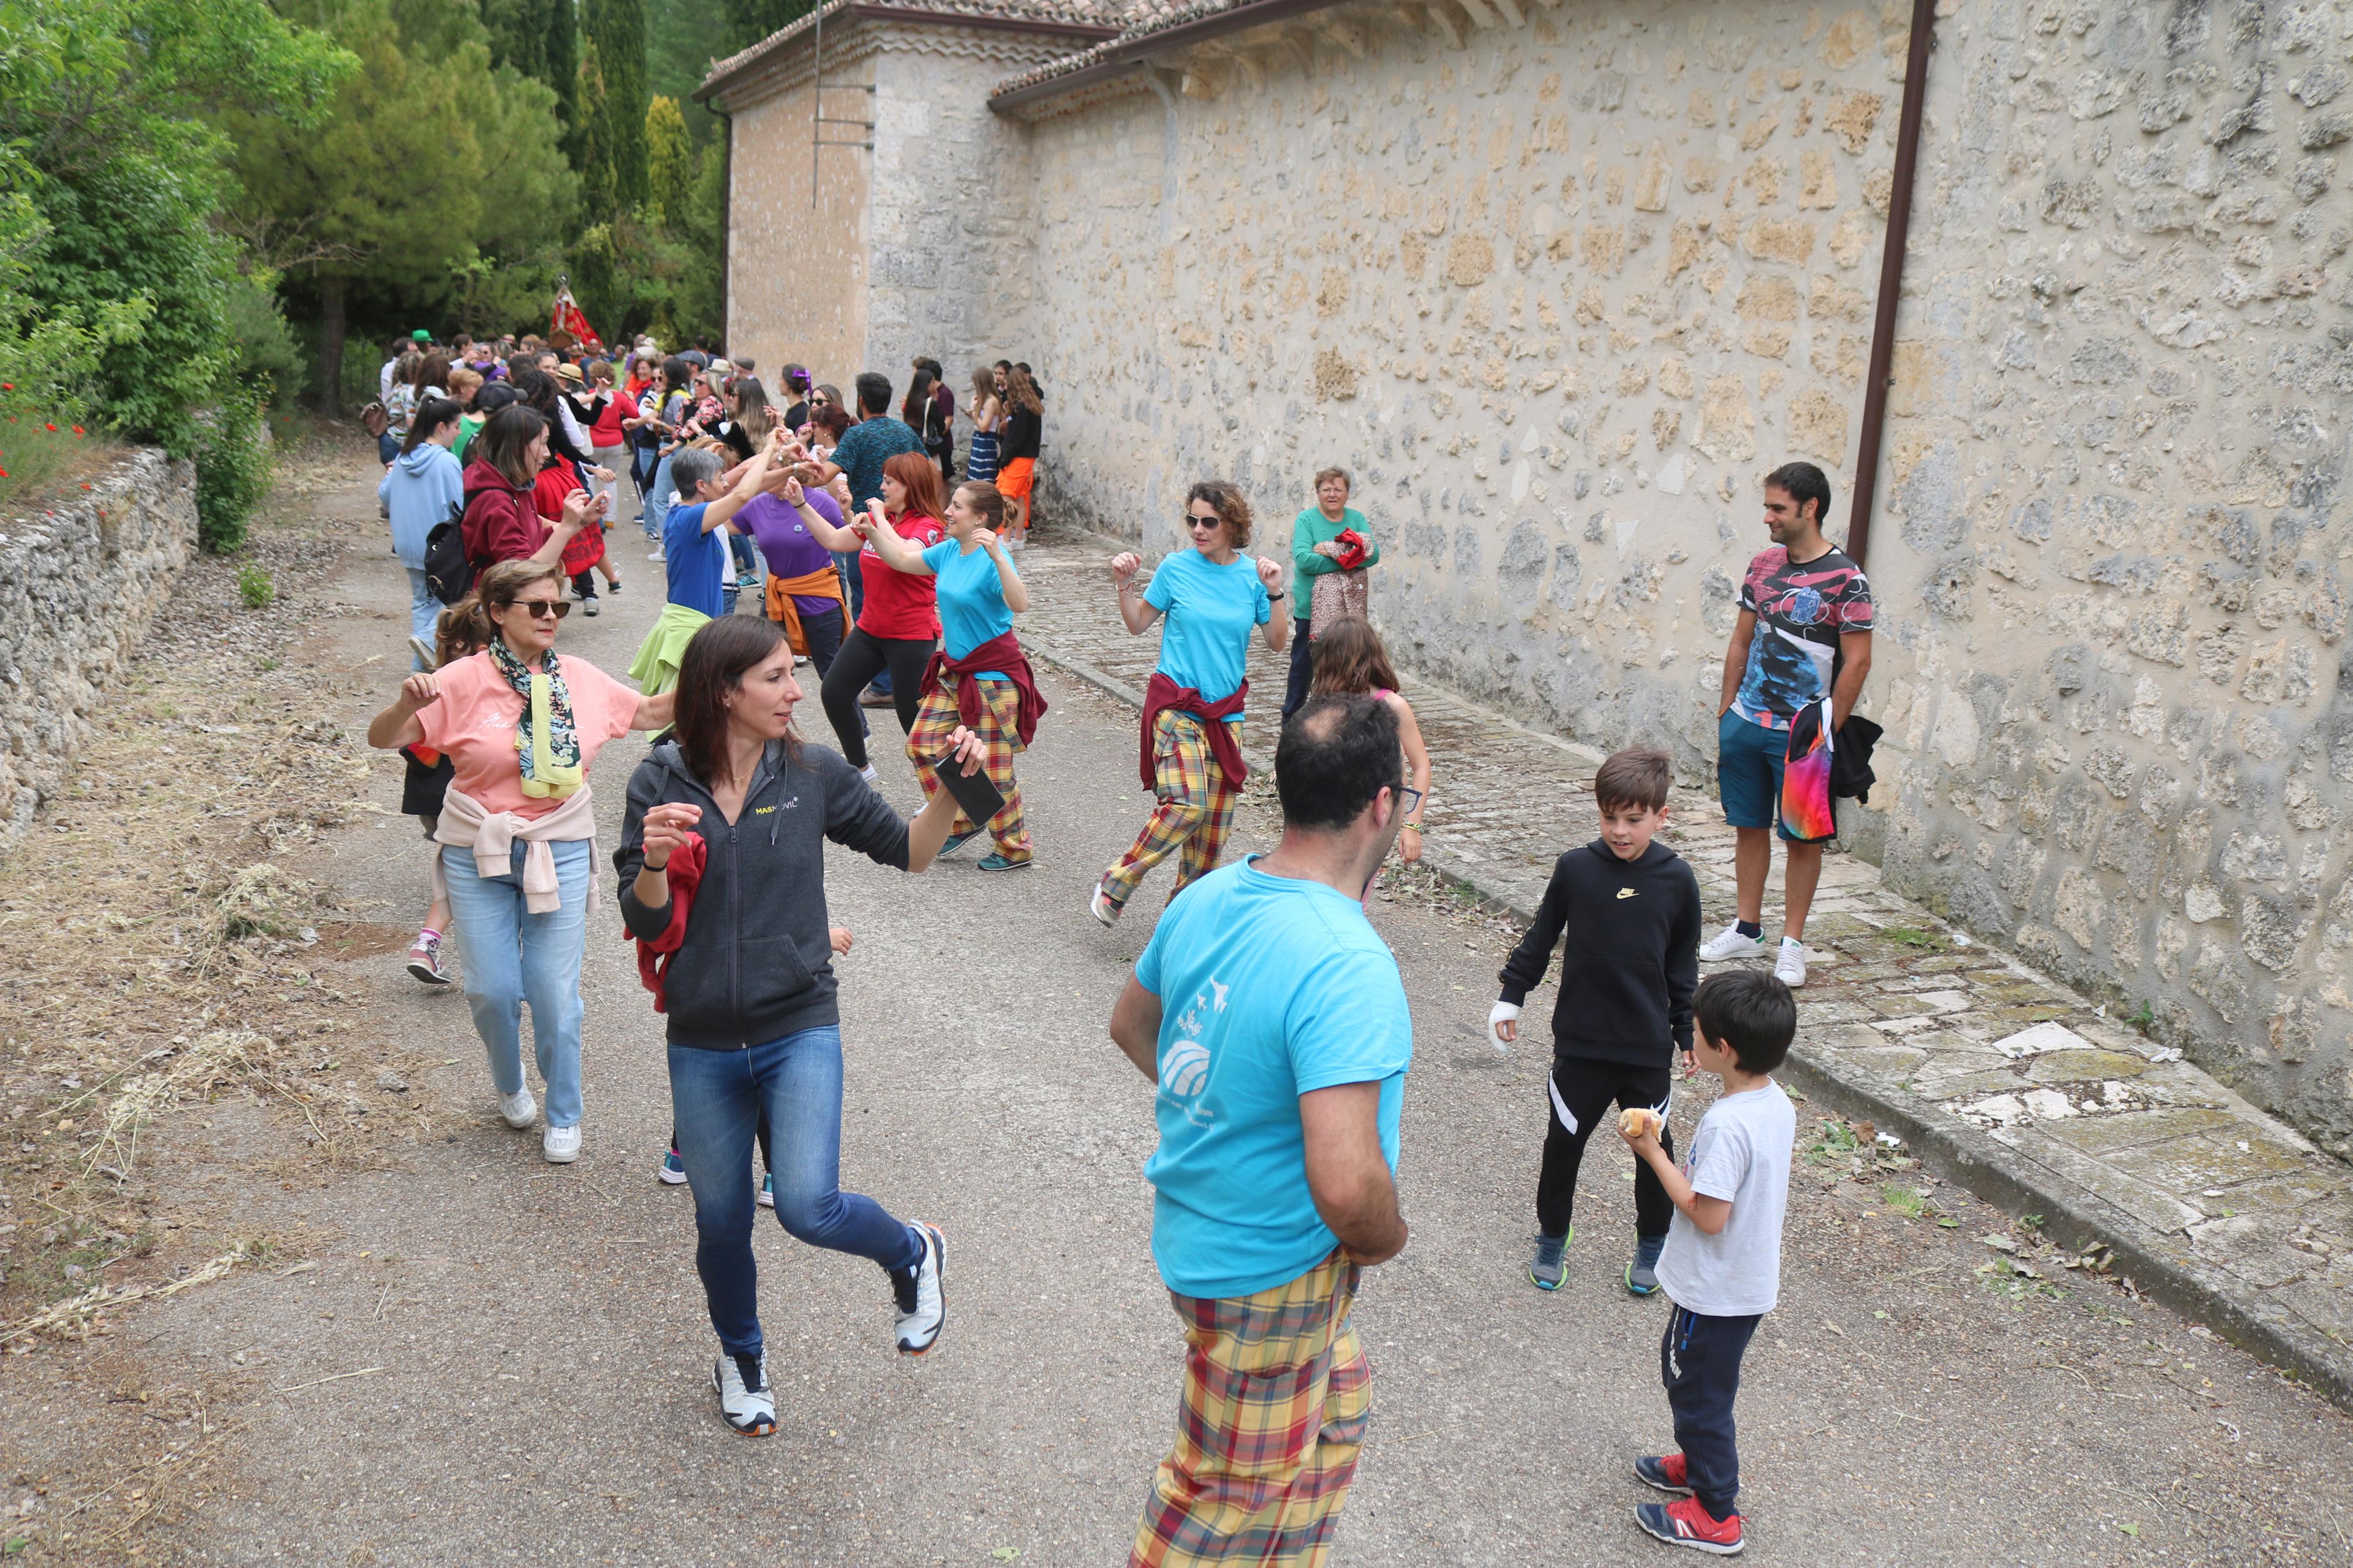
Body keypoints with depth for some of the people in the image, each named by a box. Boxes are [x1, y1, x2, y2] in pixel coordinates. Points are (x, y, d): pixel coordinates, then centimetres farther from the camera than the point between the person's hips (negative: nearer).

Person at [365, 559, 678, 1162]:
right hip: (478, 855, -1)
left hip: (560, 852, 1)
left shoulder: (580, 678, 0)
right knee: (492, 989, 3)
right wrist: (407, 704, -30)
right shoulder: (464, 681, -9)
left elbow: (648, 713, 15)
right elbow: (382, 739, -9)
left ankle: (564, 1116, 22)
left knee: (555, 994, 2)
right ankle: (510, 1087, 35)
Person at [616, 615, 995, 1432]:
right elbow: (645, 921, -5)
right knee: (721, 1222, 16)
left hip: (800, 1030, -1)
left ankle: (912, 1253, 16)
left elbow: (908, 849, 5)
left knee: (809, 1207, -18)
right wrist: (654, 864, -26)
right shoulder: (661, 783, -5)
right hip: (703, 1043, 2)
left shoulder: (812, 774, -4)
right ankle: (740, 1359, 45)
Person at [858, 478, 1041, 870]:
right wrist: (873, 531, 5)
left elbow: (1019, 604, -37)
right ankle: (962, 822, 27)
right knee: (922, 745, 9)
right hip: (954, 671, 9)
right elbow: (900, 559, 16)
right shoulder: (948, 551, 3)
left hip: (993, 674, -8)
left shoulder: (992, 560, -20)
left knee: (992, 769, 0)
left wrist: (997, 556, -46)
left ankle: (1015, 849, 18)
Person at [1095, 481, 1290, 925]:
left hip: (1226, 710, 4)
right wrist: (1124, 587, -9)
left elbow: (1277, 642, 6)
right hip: (1176, 705, -4)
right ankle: (1116, 884, -7)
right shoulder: (1176, 568, -4)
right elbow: (1138, 625, 7)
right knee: (1186, 802, -21)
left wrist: (1274, 594, -7)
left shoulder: (1252, 574, 3)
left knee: (1216, 815, 4)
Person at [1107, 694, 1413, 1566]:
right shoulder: (1350, 970, -32)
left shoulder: (1206, 898, -6)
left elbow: (1131, 1024, 12)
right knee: (1238, 1489, 15)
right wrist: (1384, 1239, -17)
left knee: (1336, 1407, 30)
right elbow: (1346, 1184, -38)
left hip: (1192, 1226, 9)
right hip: (1272, 1272, -8)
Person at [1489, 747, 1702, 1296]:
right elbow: (1539, 939, 5)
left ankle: (1652, 1243, 34)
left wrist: (1687, 1034, 9)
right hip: (1579, 1044, 0)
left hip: (1649, 1048, 1)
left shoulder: (1677, 880, -5)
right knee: (1562, 1144, 9)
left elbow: (1683, 968, 6)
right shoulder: (1575, 869, -8)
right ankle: (1552, 1237, 30)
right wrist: (1511, 996, 5)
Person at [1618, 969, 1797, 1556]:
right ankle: (1702, 1464, 46)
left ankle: (1716, 1515, 23)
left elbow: (1708, 1215, -28)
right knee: (1695, 1377, 27)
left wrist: (1652, 1153, -22)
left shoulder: (1727, 1123, -31)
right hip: (1753, 1281, 9)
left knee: (1696, 1387, 9)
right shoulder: (1778, 1103, -3)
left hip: (1715, 1293, -9)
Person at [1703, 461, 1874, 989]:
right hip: (1745, 723, 6)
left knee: (1801, 837, 4)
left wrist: (1827, 734, -13)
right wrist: (1726, 711, 11)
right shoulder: (1763, 565, 7)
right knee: (1748, 826, 13)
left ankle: (1792, 943, 12)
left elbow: (1857, 662, -12)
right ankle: (1747, 929, 25)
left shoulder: (1845, 579, -12)